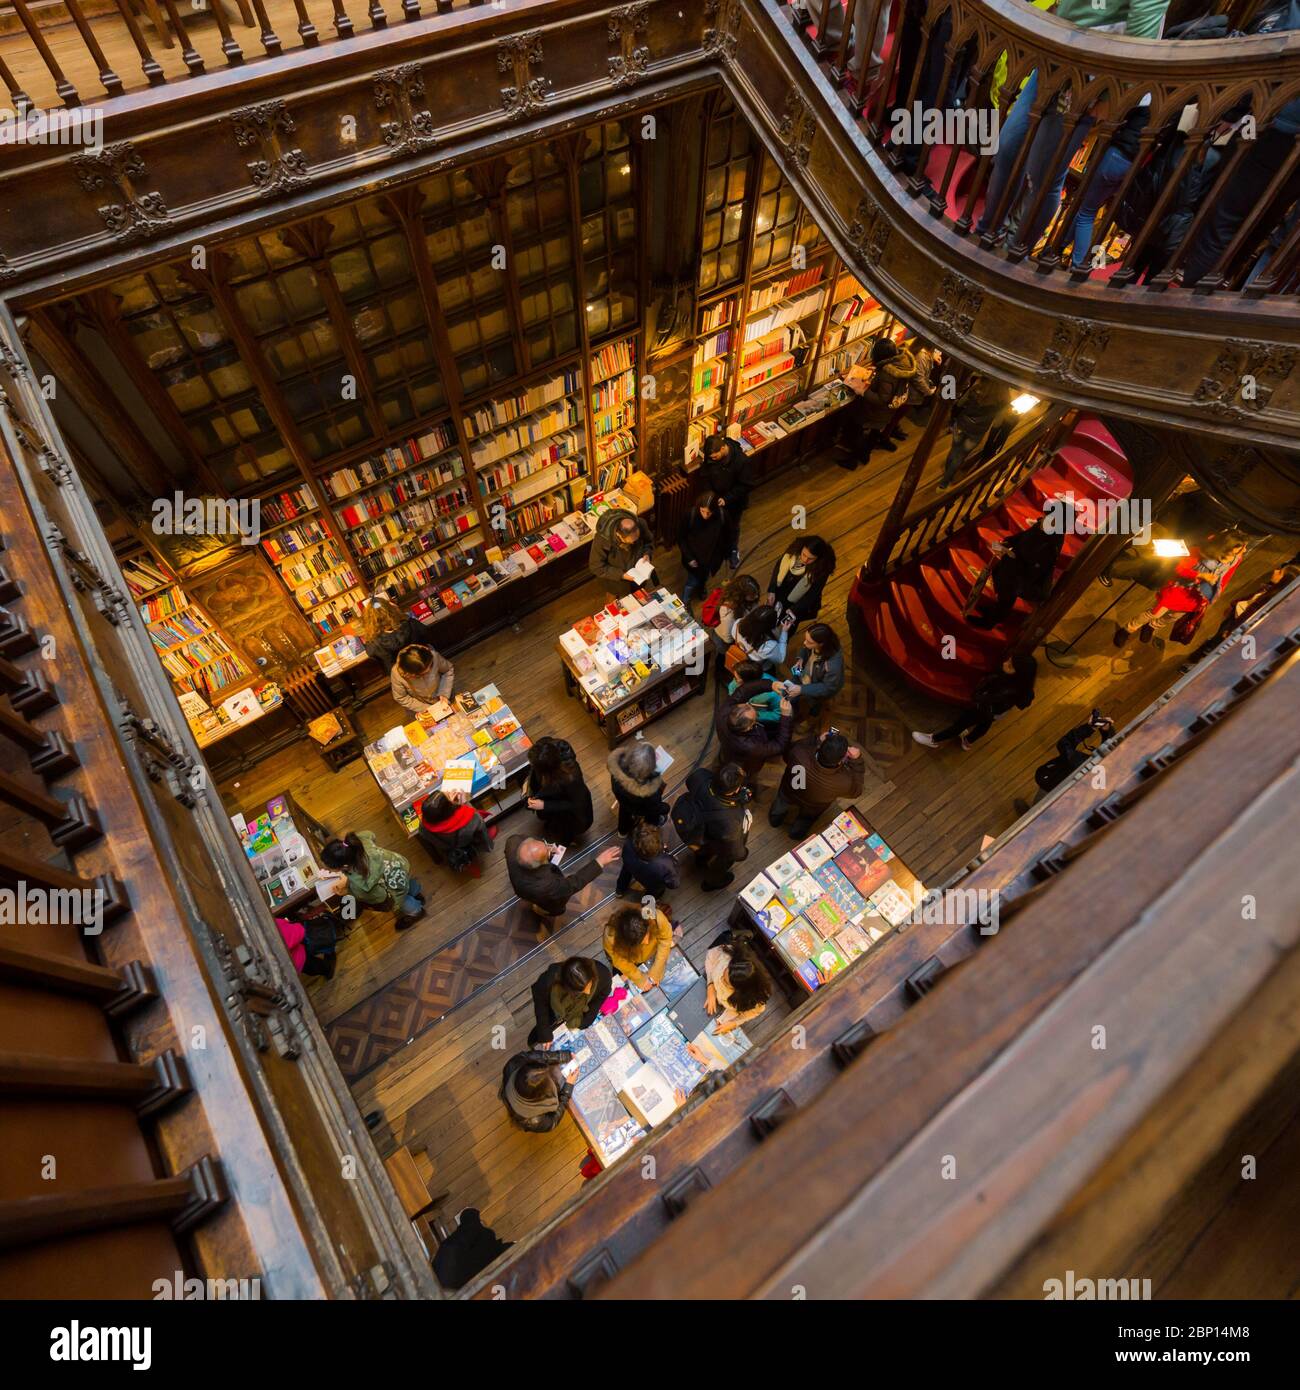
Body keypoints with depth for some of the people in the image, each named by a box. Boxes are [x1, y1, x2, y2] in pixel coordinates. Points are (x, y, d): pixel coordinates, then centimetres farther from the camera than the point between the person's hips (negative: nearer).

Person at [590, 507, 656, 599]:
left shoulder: (640, 525, -31)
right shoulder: (602, 539, -40)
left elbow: (650, 541, -7)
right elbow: (596, 567, -26)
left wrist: (646, 554, -27)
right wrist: (621, 575, -31)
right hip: (616, 576, -2)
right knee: (614, 598, 28)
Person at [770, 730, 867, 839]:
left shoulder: (798, 754, -43)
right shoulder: (844, 782, -42)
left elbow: (788, 753, -16)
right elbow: (855, 790, -16)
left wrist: (816, 741, -18)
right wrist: (857, 759, -24)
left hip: (787, 794, 1)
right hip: (812, 809, -1)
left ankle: (776, 818, 56)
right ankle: (797, 832, 50)